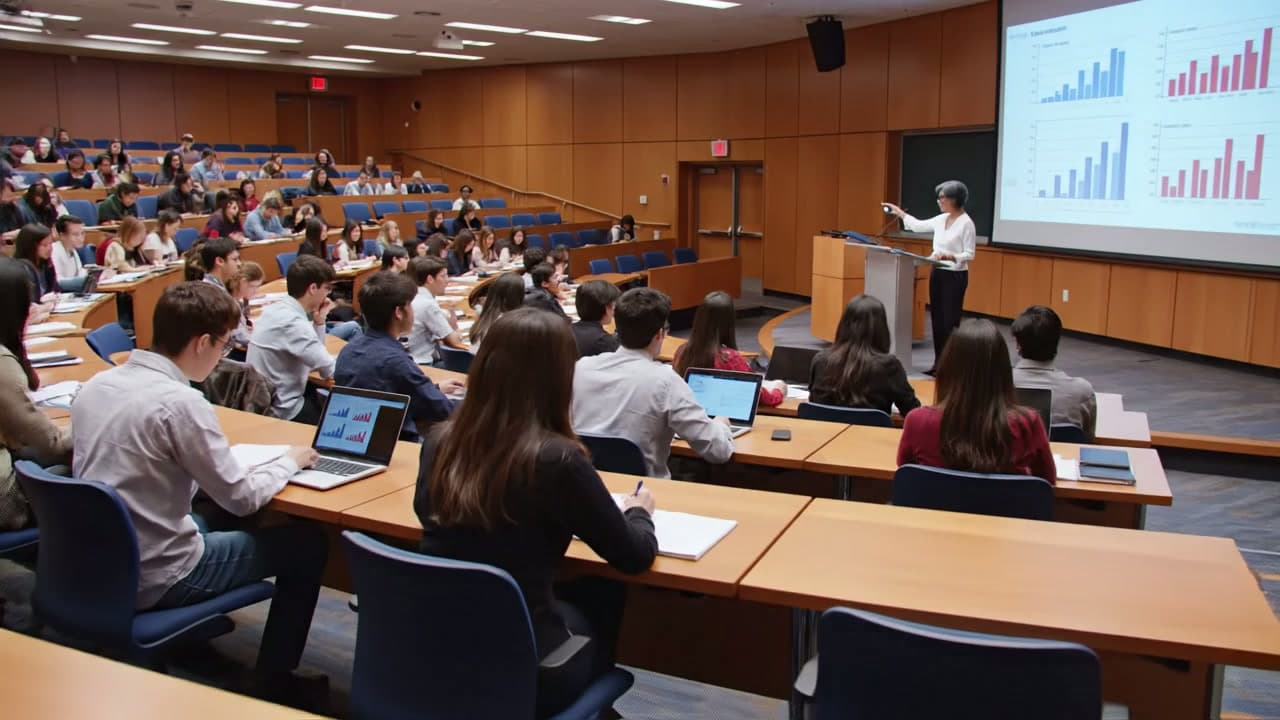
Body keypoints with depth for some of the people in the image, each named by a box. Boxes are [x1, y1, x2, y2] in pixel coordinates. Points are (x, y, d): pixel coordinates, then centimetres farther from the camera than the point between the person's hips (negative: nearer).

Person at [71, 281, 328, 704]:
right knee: (307, 542, 6)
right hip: (150, 579, -8)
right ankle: (275, 681, 19)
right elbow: (242, 498, -16)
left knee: (214, 517, 32)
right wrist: (289, 461, 1)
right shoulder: (180, 402, -25)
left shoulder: (96, 383, -1)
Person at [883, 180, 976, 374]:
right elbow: (918, 226, 22)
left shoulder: (966, 223, -15)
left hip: (955, 276, -8)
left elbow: (969, 255, -15)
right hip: (937, 274, 8)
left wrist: (949, 256, -30)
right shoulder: (941, 219, 7)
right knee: (936, 319, 10)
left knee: (950, 321, -4)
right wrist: (899, 212, 24)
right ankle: (939, 363, 18)